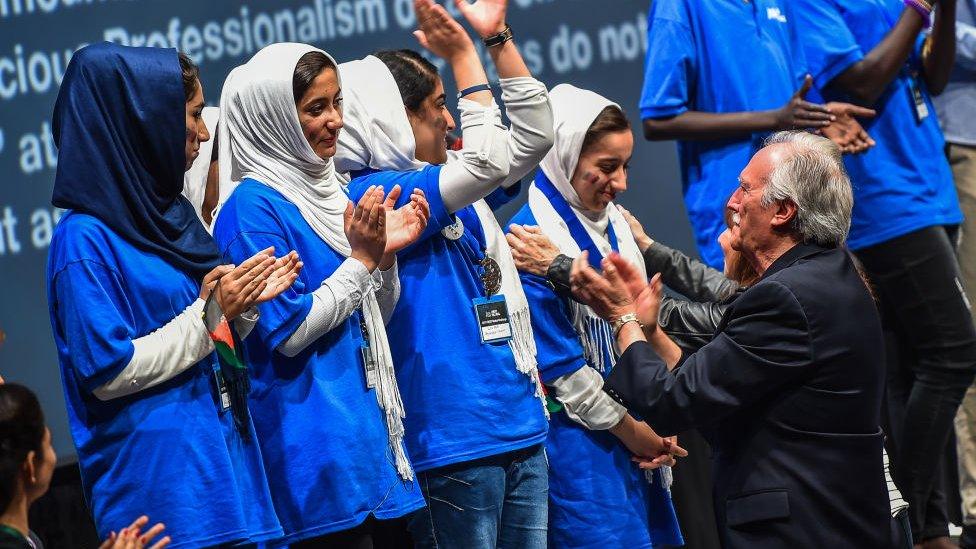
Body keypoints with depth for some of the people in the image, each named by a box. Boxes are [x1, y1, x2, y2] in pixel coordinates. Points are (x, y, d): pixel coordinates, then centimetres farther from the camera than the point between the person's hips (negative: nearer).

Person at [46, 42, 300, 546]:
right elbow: (109, 372, -16)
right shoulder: (85, 240, -11)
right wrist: (206, 314, -15)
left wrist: (243, 306, 1)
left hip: (227, 460, 8)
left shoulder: (170, 216, 12)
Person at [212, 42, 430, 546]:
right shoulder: (254, 206, -11)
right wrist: (361, 259, -14)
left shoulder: (327, 191, 13)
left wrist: (386, 254, 1)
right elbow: (287, 334, -16)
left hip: (370, 424, 8)